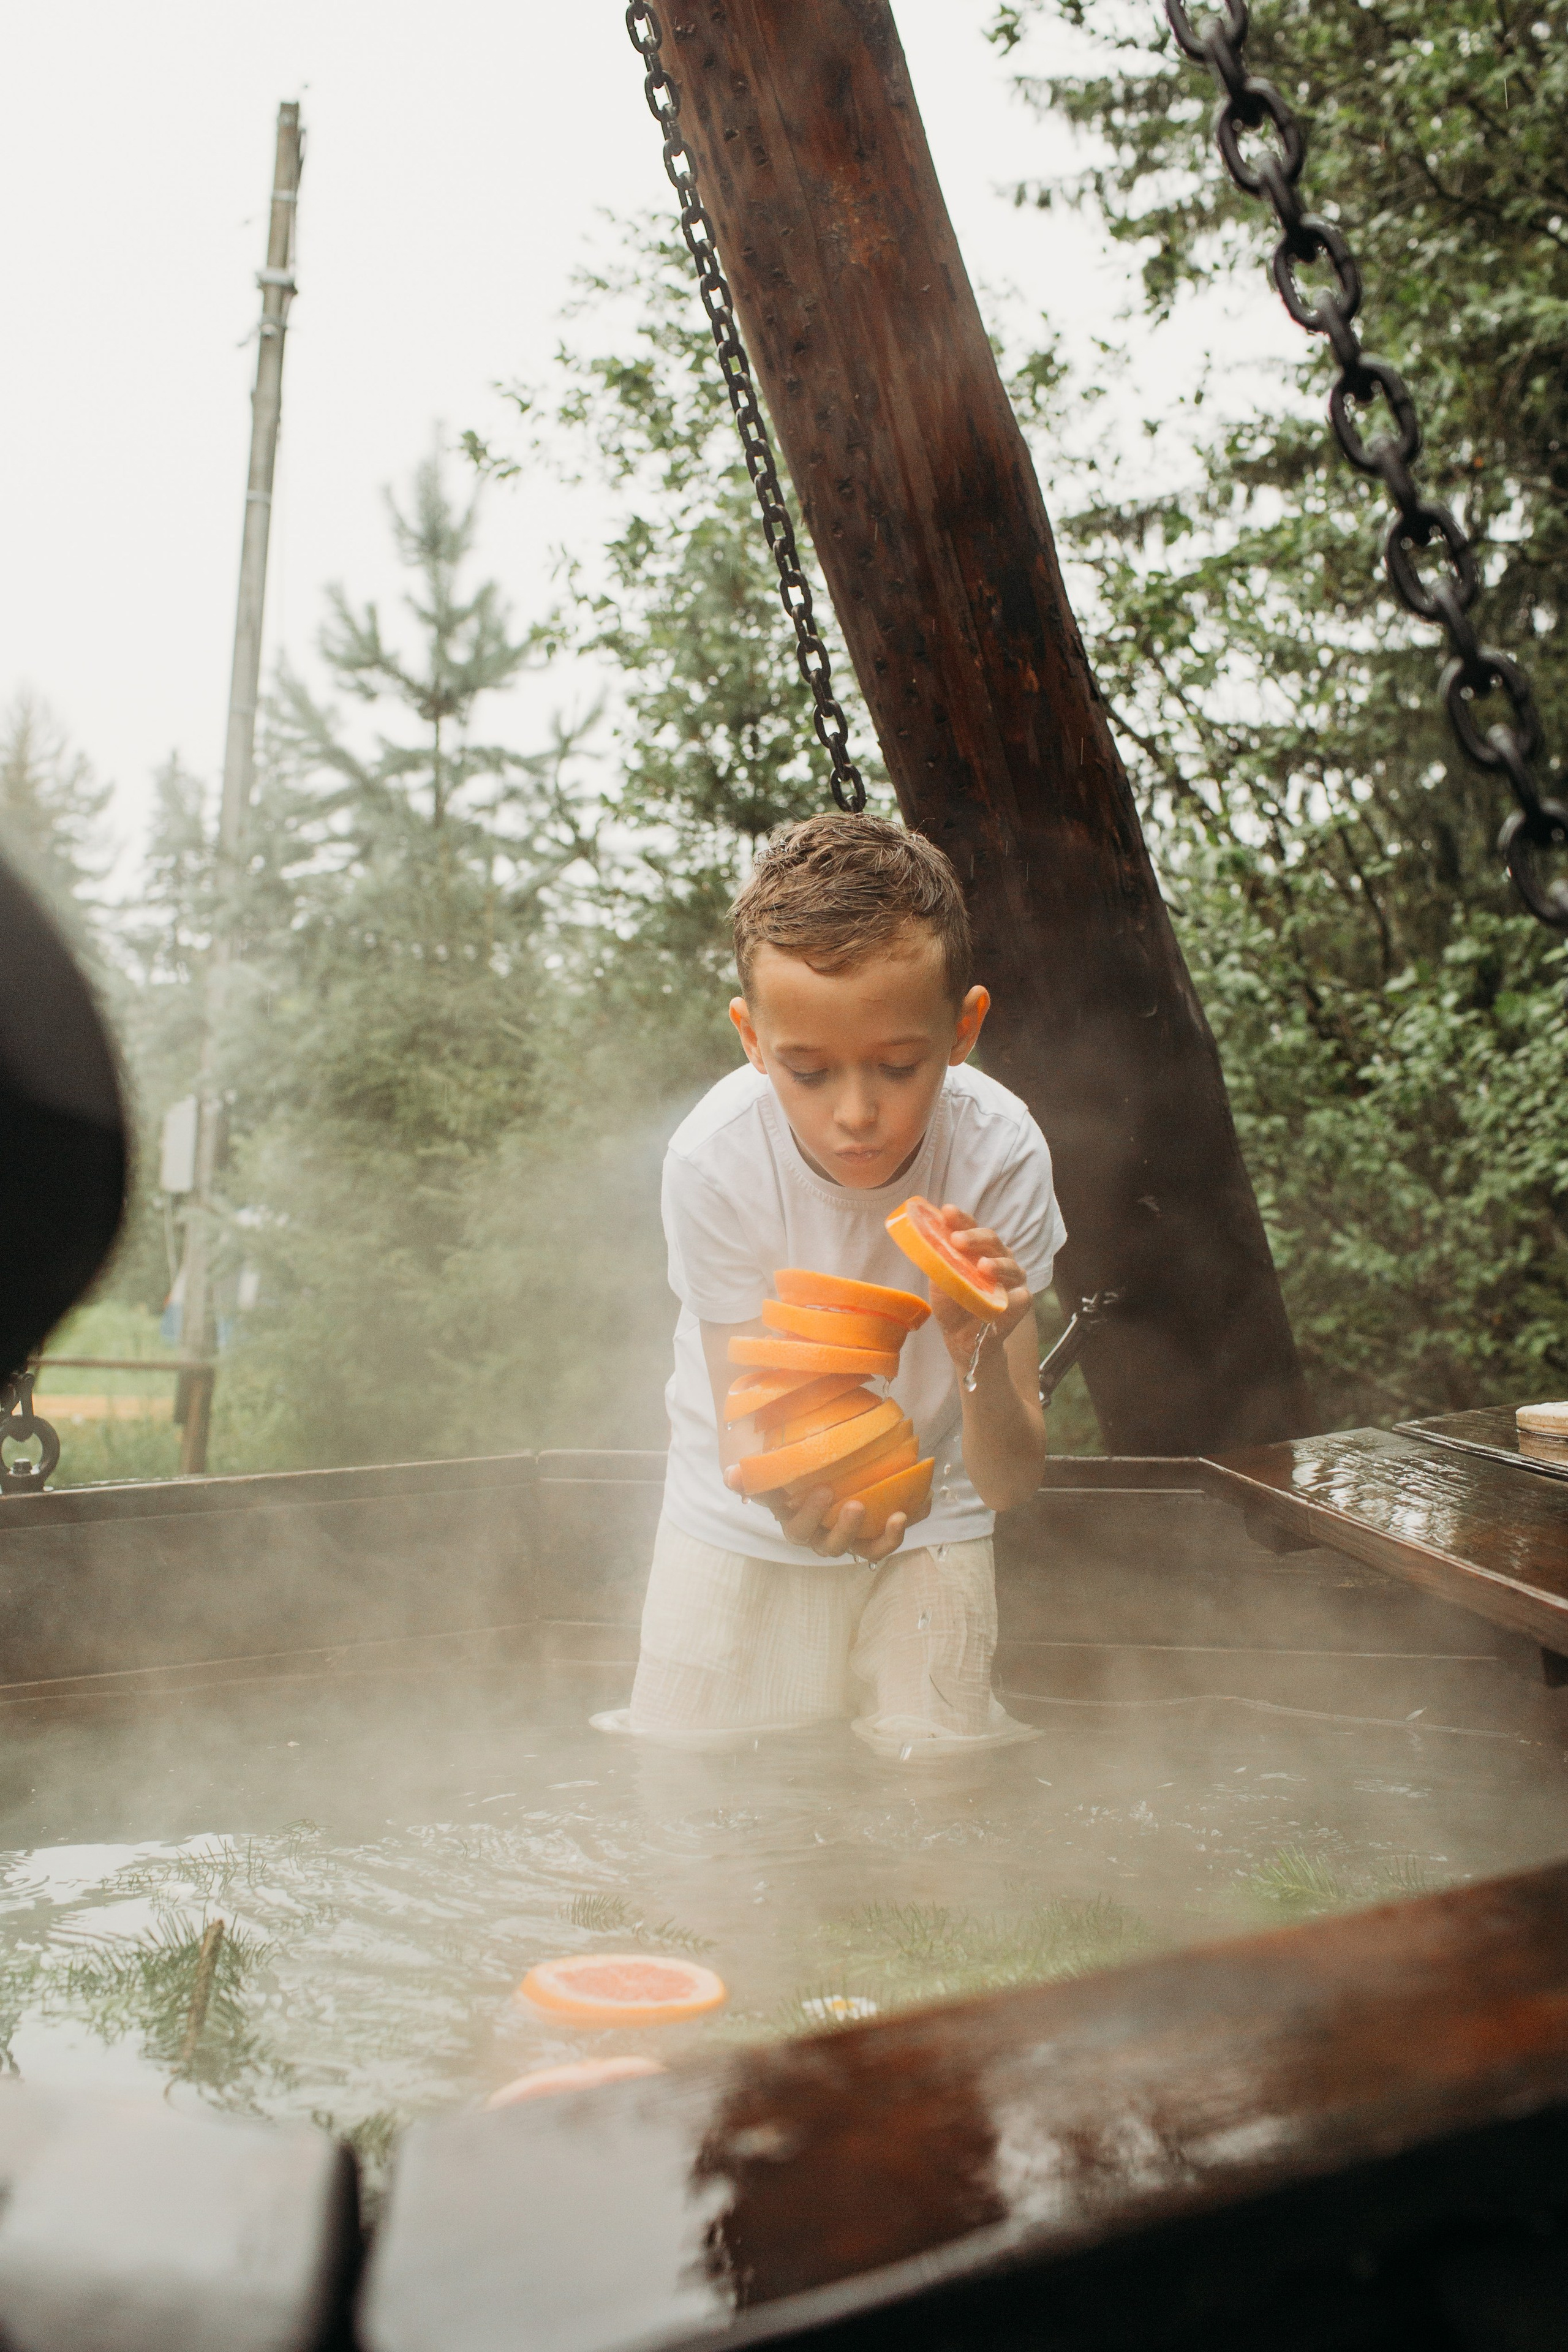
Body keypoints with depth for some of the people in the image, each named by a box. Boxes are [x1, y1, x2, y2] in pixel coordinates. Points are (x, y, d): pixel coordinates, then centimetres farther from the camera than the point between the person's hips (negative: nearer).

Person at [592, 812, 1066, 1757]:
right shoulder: (717, 1160, -28)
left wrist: (980, 1356, -47)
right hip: (746, 1521, 0)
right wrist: (787, 1492, -49)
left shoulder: (1001, 1154, -27)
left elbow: (1011, 1482, -25)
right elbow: (745, 1424, -25)